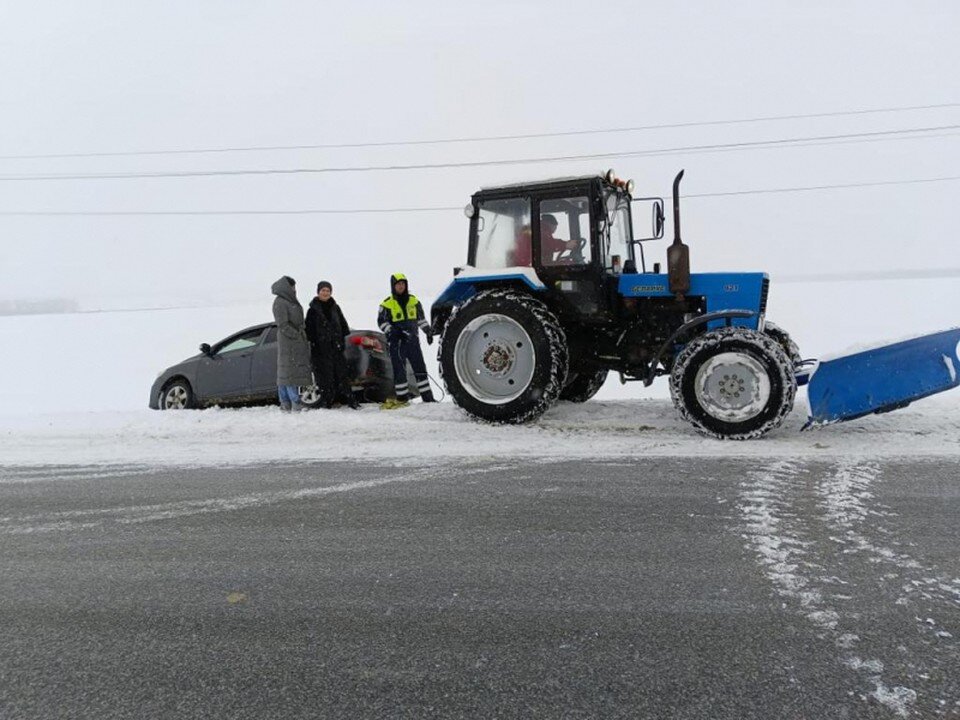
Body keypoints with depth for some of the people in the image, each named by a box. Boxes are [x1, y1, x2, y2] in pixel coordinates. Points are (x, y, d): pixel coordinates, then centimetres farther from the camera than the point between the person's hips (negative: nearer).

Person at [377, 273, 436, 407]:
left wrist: (428, 331, 15)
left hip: (413, 340, 3)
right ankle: (402, 398, 7)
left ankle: (427, 397, 8)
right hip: (397, 342, -3)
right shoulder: (387, 304, -1)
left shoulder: (414, 300, 10)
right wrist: (391, 333, -14)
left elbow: (421, 318, 20)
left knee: (420, 368, 4)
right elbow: (382, 321, -1)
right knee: (399, 370, -2)